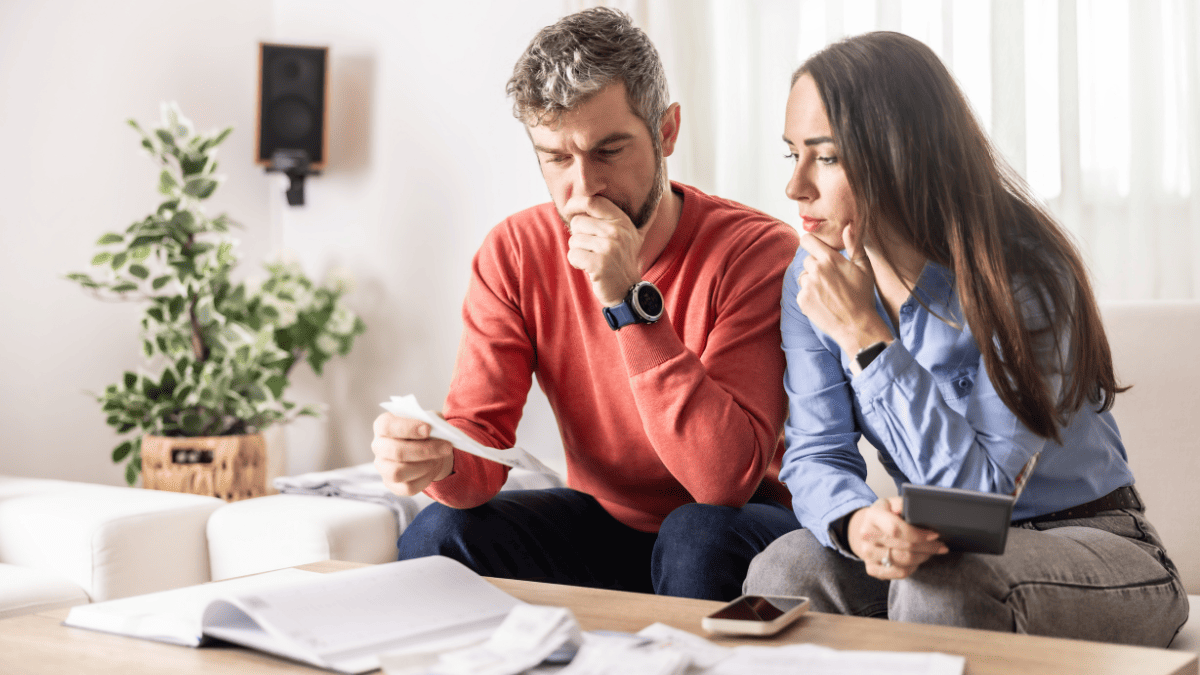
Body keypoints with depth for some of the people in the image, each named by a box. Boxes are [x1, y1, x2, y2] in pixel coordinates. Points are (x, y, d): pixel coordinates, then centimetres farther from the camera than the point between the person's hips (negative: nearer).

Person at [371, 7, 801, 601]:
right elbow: (479, 436, -12)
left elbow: (728, 479, -30)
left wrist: (630, 301, -35)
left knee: (700, 535, -35)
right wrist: (438, 459, -37)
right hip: (601, 515, 3)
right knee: (436, 536, -21)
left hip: (722, 530, -2)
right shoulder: (515, 252, -8)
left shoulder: (758, 251, -22)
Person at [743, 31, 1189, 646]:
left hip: (1087, 543, -3)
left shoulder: (1023, 274, -23)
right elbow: (815, 455, -7)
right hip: (943, 544, 4)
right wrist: (859, 520, -32)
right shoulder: (814, 276, -5)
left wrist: (866, 335, -31)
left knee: (939, 591, -35)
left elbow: (984, 489, -25)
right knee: (785, 571, -26)